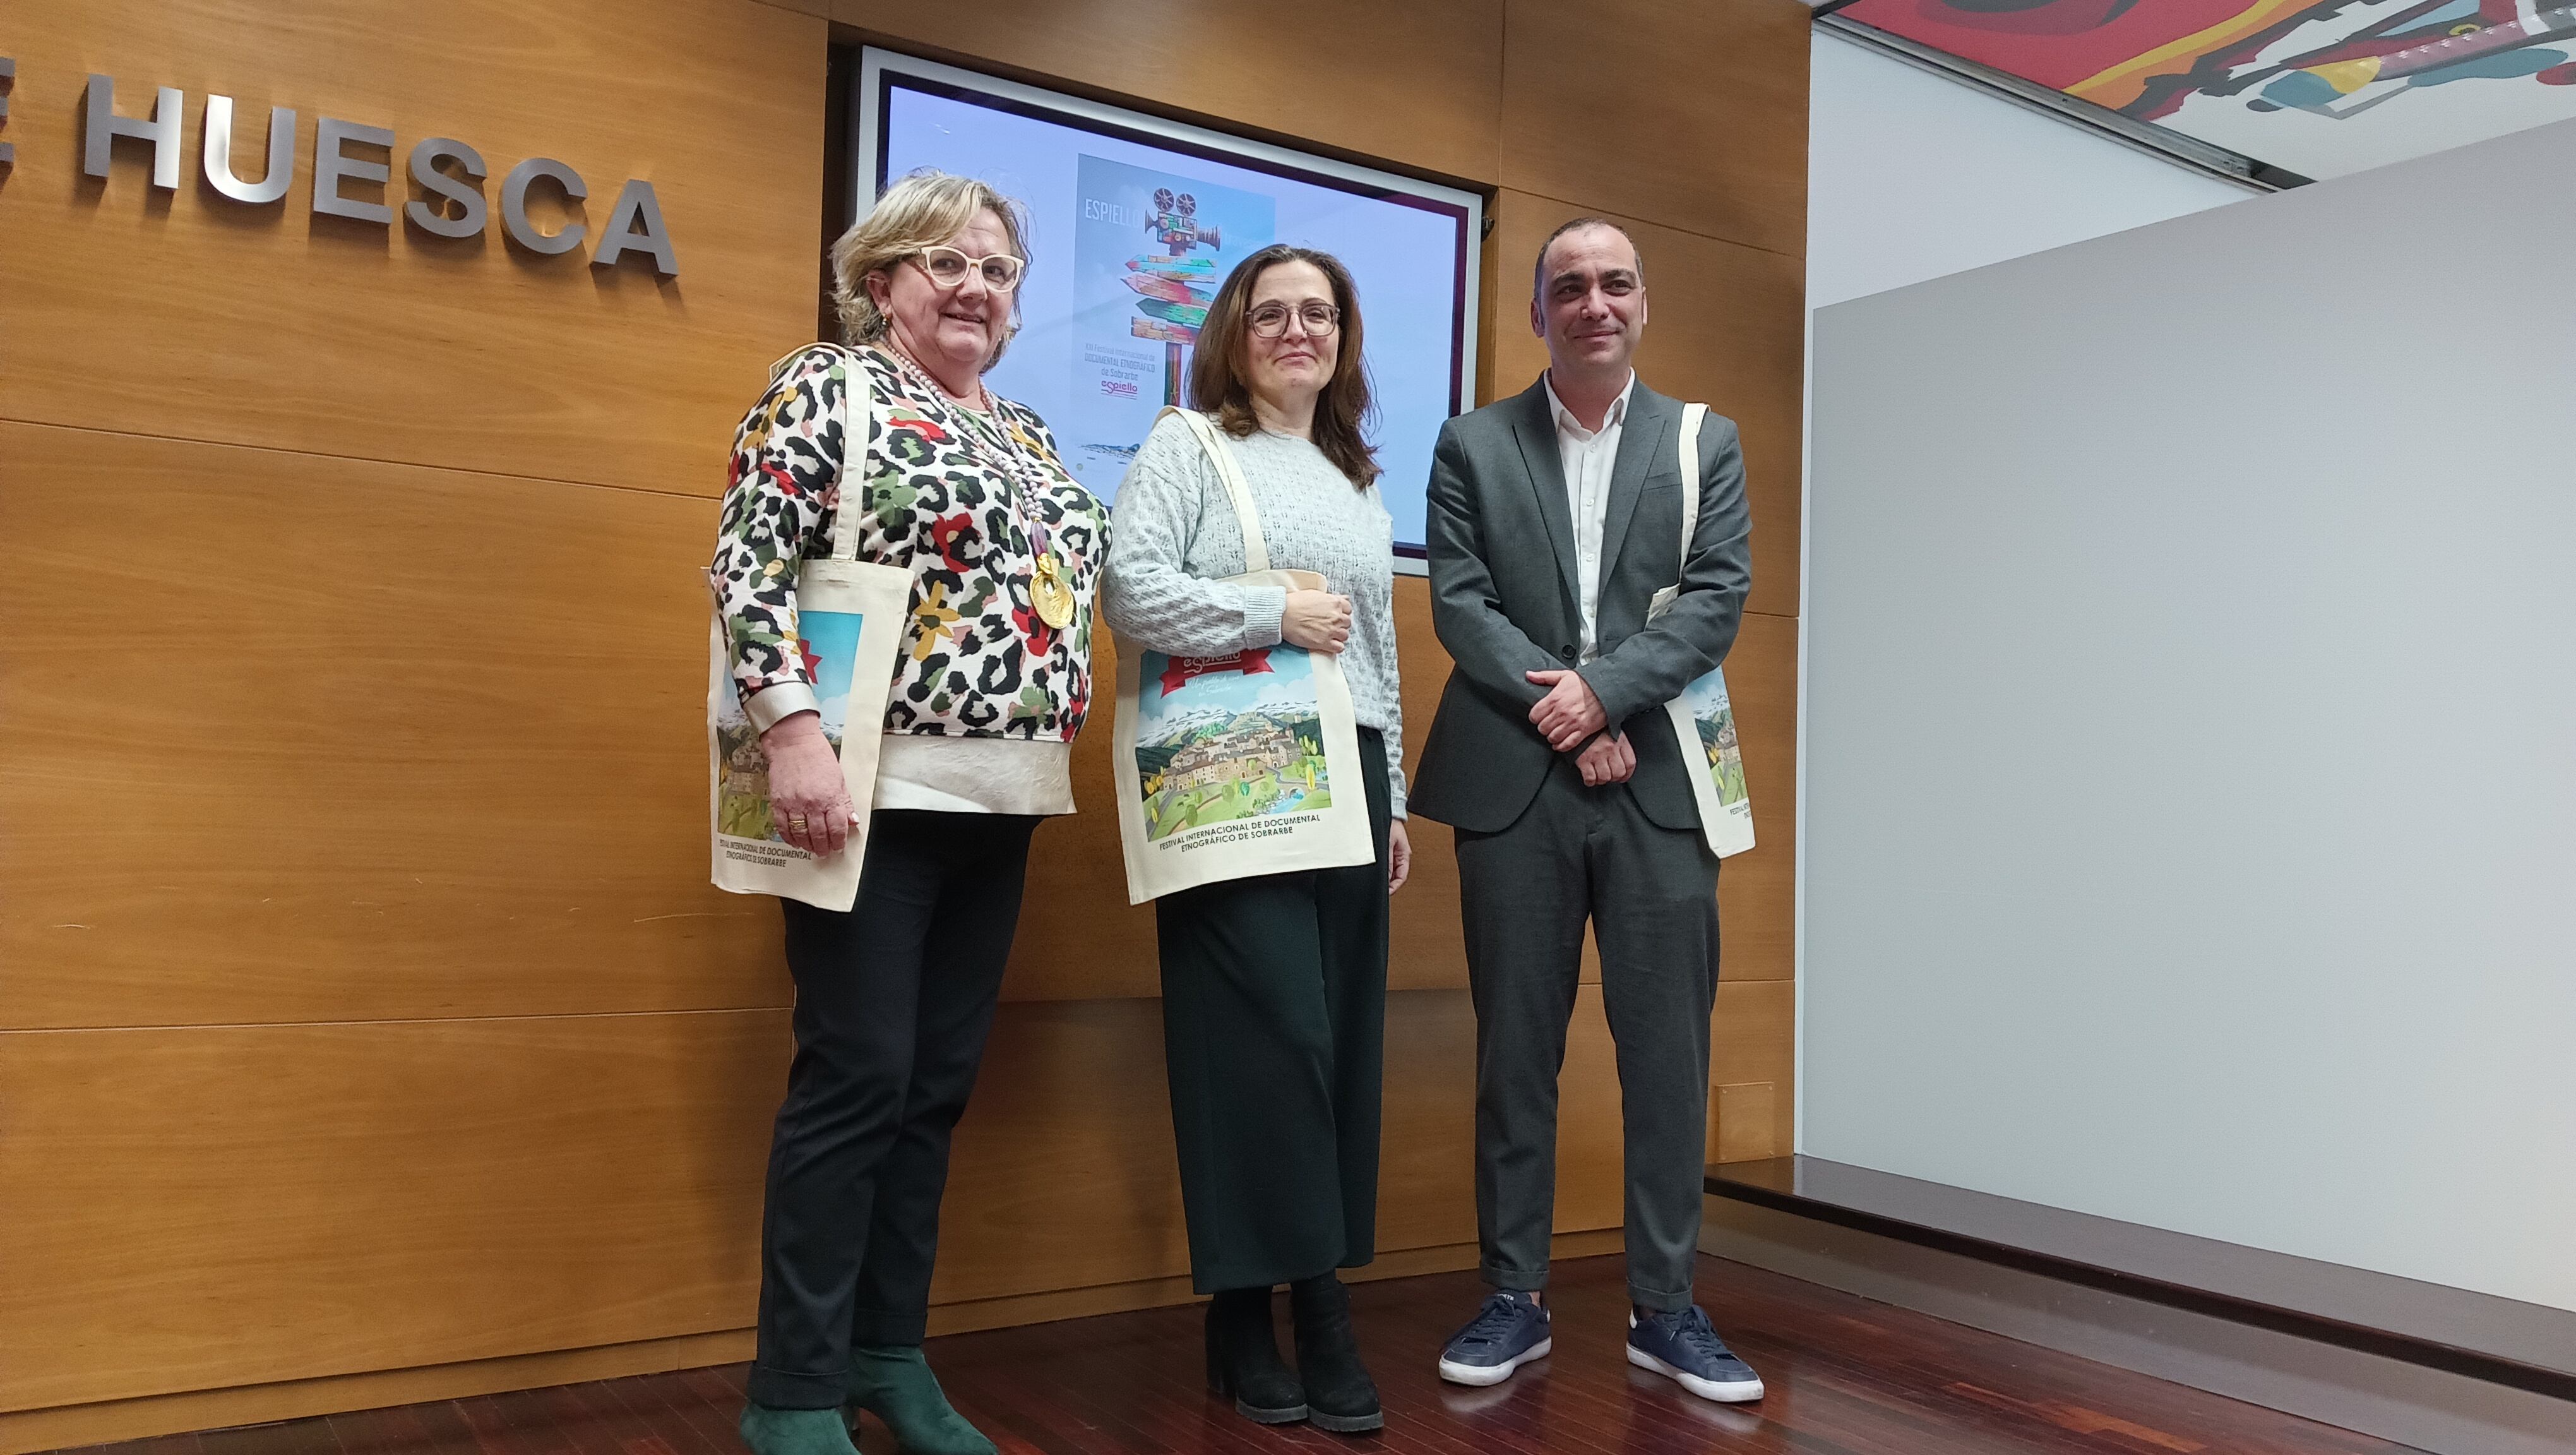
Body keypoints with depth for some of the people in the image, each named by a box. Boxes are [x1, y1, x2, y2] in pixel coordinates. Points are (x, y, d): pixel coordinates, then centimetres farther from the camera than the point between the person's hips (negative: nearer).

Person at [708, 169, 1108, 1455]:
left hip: (998, 797, 7)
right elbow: (748, 565, -12)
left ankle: (890, 1351, 23)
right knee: (857, 1076, -5)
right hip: (875, 785, -7)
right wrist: (793, 730, -21)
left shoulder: (1023, 431, 18)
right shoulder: (828, 387, -2)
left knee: (939, 1080, 10)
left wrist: (1058, 728, 13)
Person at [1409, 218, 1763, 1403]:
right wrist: (1562, 713, -11)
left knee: (1667, 1049, 3)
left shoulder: (1705, 444, 11)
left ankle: (1665, 1307, 15)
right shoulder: (1472, 445, 9)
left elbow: (1717, 599, 0)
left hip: (1659, 783, 1)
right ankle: (1515, 1297, 17)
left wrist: (1602, 691, -13)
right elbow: (1458, 601, 0)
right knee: (1515, 1048, 6)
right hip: (1514, 785, 0)